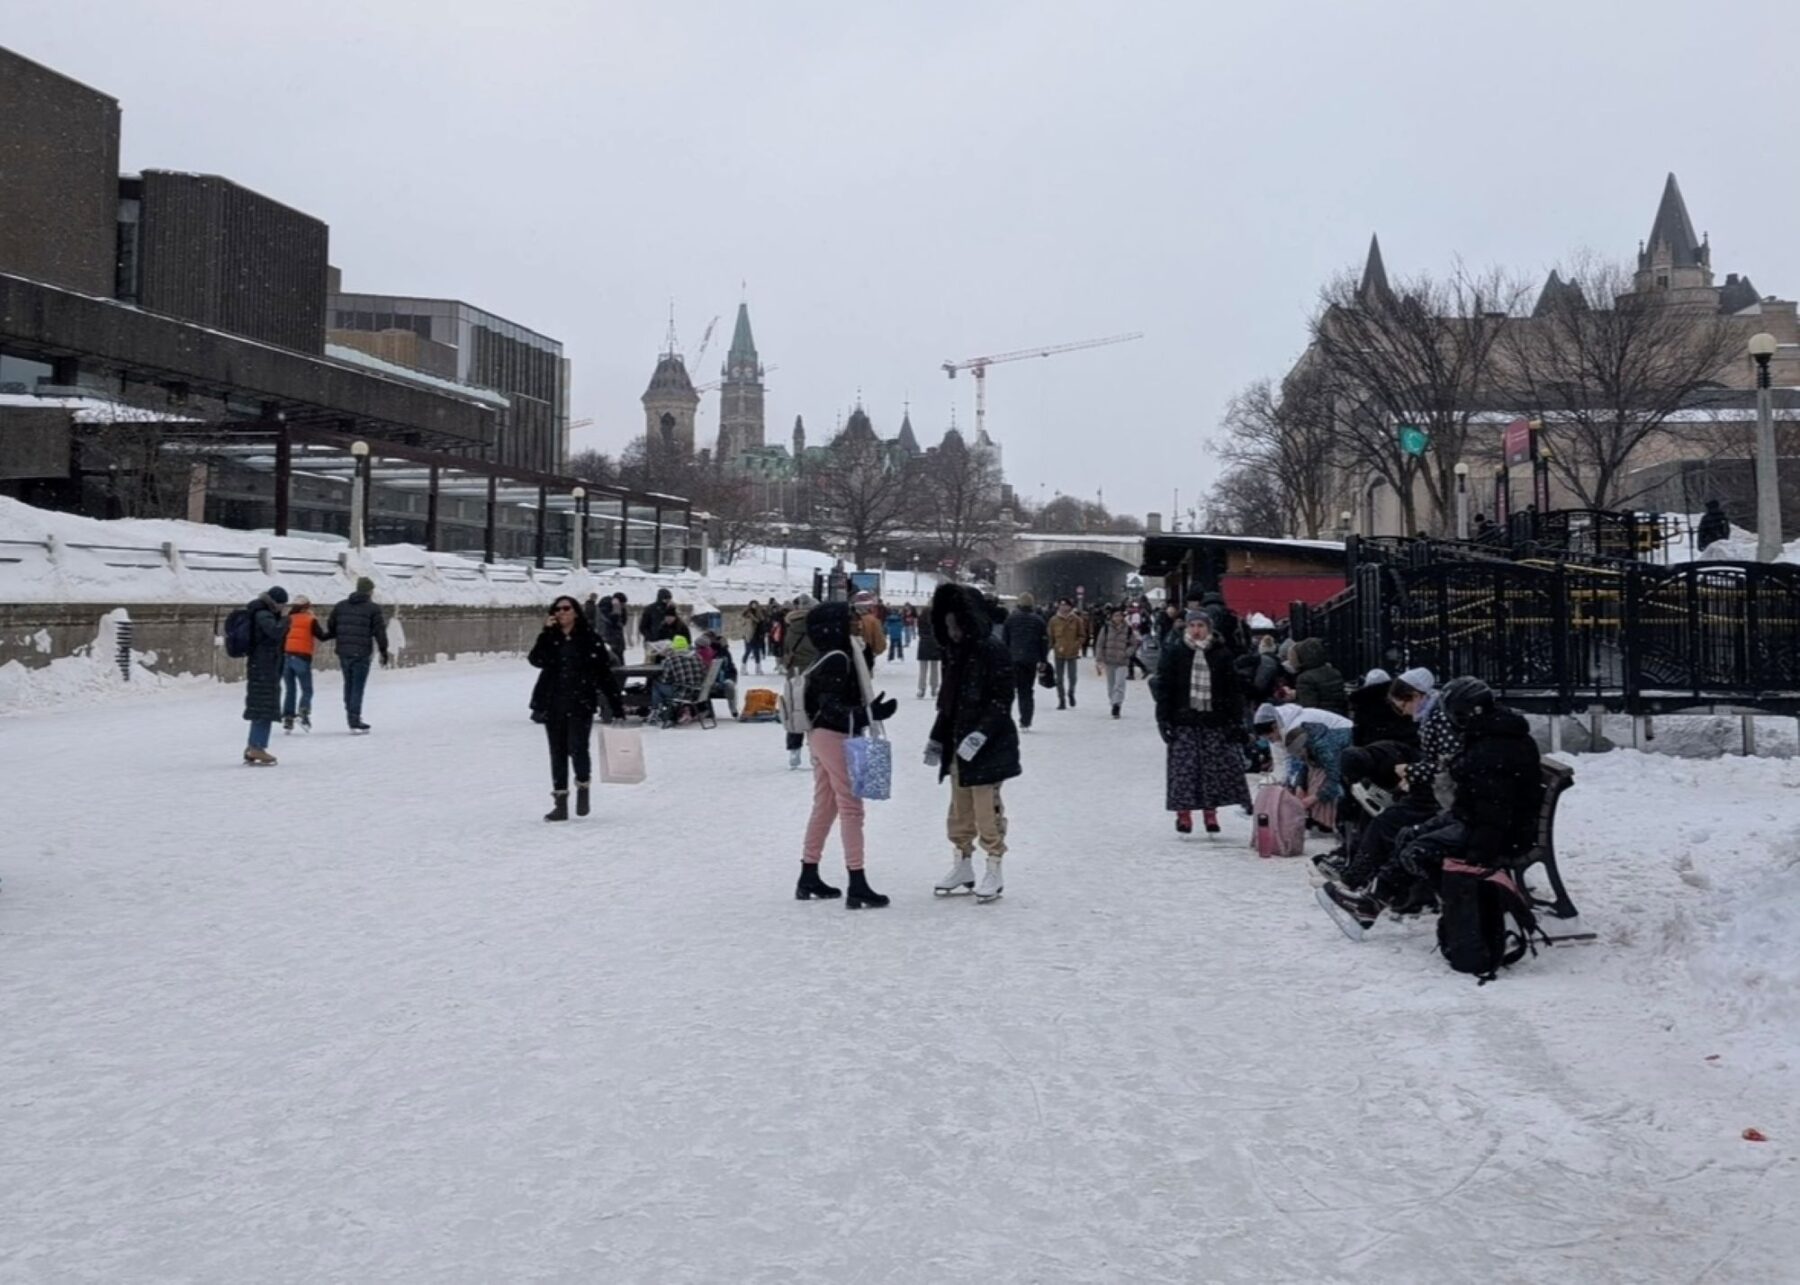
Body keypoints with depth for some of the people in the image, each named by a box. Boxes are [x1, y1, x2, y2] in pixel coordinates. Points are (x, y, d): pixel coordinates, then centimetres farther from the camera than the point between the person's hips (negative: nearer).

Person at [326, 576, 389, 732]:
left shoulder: (341, 606, 10)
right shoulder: (373, 608, -4)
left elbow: (330, 627, 14)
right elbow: (380, 632, -6)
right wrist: (384, 652, 2)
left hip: (343, 653, 5)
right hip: (362, 654, -5)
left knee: (349, 685, 17)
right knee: (358, 687, -2)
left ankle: (351, 717, 24)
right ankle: (354, 721, -4)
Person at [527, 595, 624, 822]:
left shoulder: (590, 639, -1)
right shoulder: (550, 639, 8)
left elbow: (605, 673, 0)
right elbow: (536, 660, -10)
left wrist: (617, 703, -2)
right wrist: (547, 633, -14)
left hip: (581, 703, -4)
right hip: (553, 704, 4)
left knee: (577, 748, -15)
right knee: (558, 752, 7)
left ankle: (583, 786, 13)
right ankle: (560, 804, 14)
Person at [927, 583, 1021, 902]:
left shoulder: (993, 651, -11)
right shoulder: (954, 652, 13)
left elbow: (1001, 702, -16)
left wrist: (979, 735, -24)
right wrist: (937, 738, 18)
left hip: (986, 747, -8)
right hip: (957, 747, 8)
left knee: (987, 810, -4)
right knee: (959, 811, 13)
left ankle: (994, 872, 7)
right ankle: (962, 867, 24)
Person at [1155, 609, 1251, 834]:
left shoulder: (1221, 653, 3)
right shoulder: (1174, 652, 0)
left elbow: (1233, 689, 5)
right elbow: (1164, 687, 0)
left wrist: (1236, 721, 0)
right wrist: (1164, 720, -6)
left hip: (1215, 721, 1)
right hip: (1184, 721, -1)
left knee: (1216, 767, 2)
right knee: (1183, 768, -2)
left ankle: (1210, 811, 15)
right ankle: (1183, 813, 8)